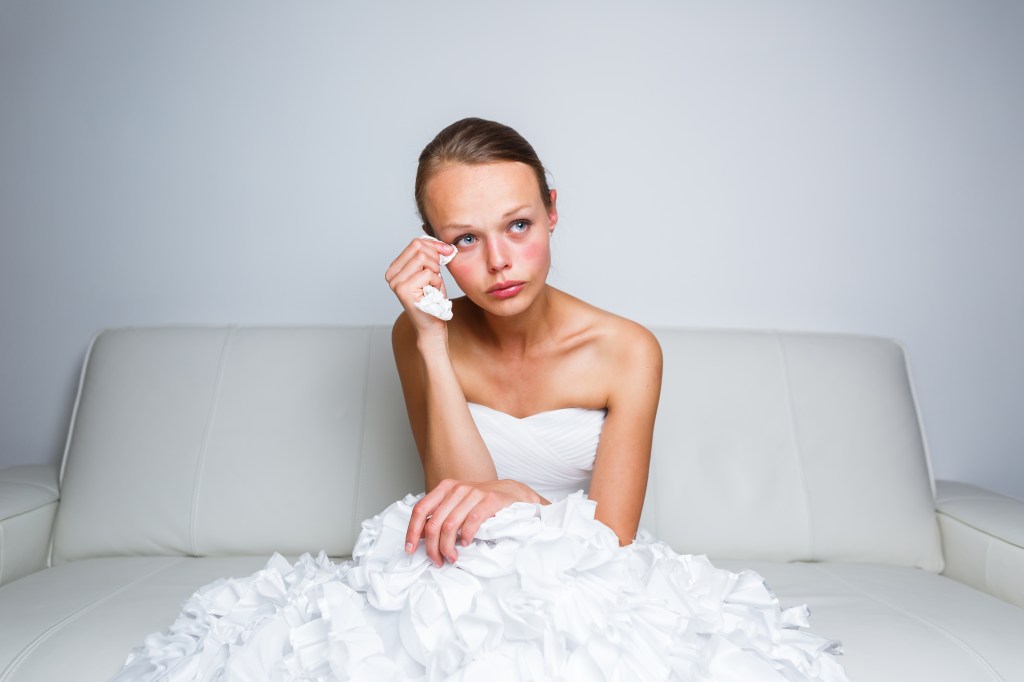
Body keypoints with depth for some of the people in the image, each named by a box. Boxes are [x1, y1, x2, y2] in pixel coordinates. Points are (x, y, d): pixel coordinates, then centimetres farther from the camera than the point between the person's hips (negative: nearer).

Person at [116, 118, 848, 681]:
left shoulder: (626, 350, -10)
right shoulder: (420, 336, -6)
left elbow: (611, 541, -9)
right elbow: (462, 502, -15)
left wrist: (522, 501, -30)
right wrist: (431, 342, -22)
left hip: (583, 585, 1)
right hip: (463, 585, 0)